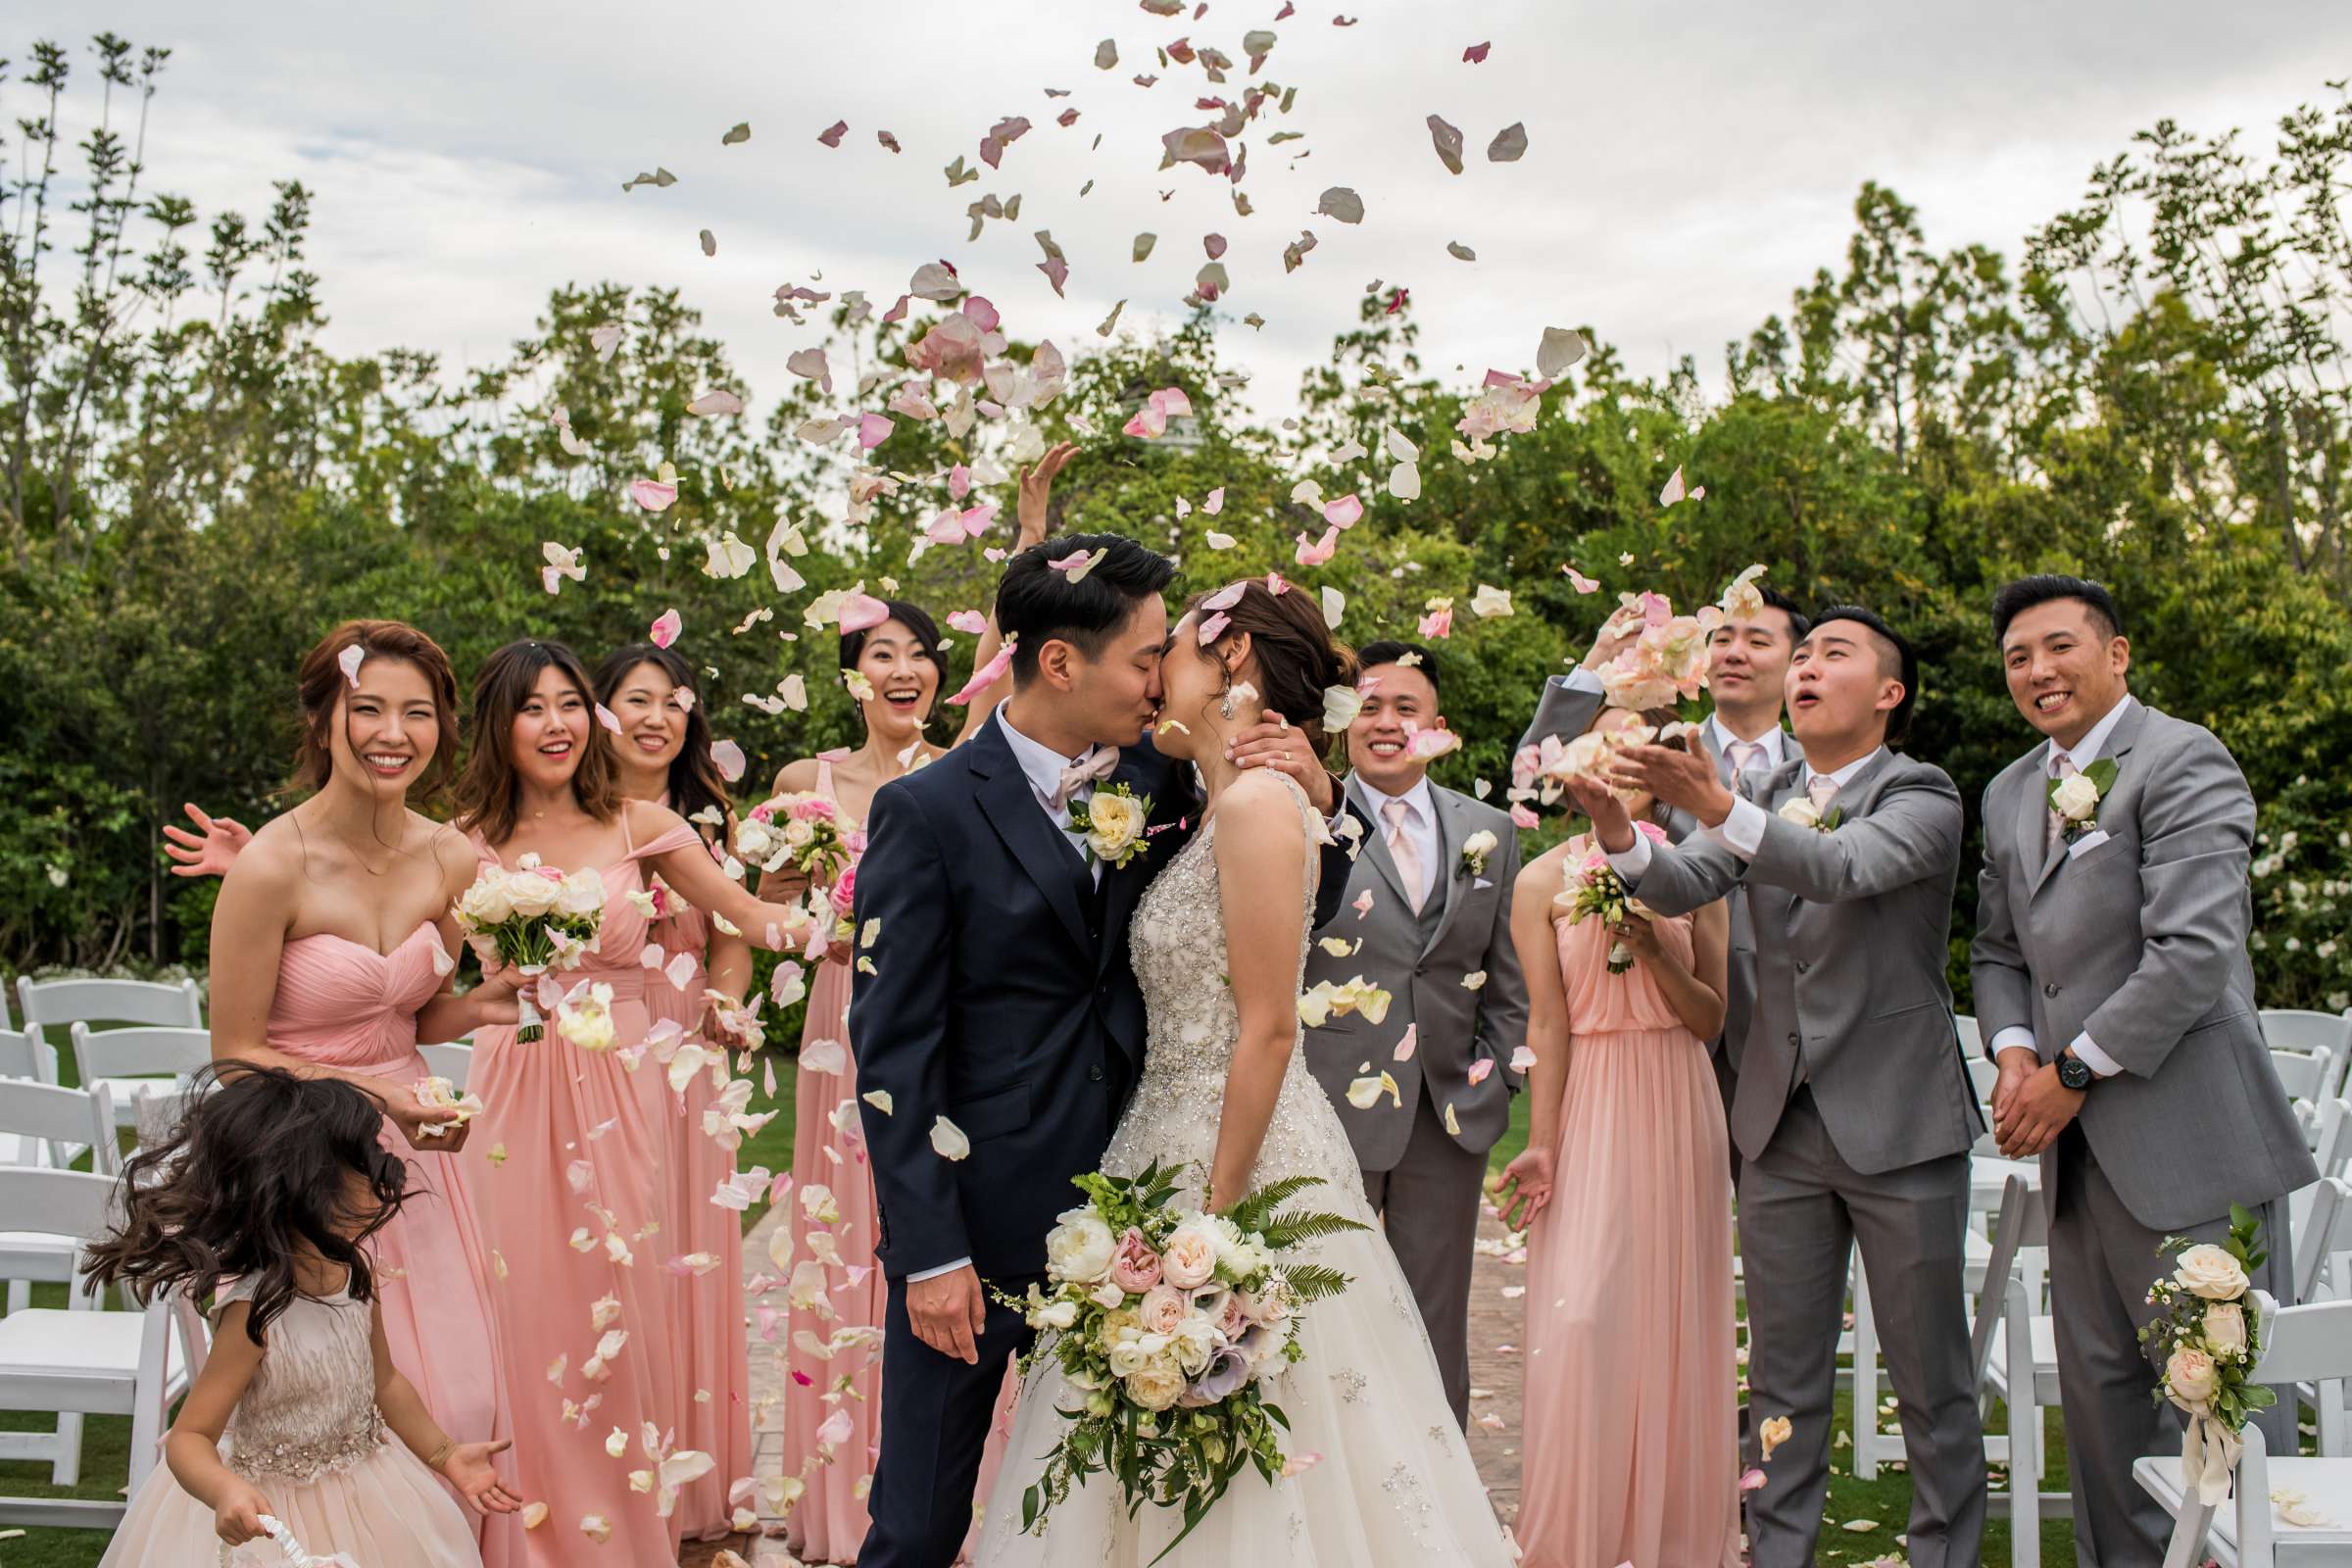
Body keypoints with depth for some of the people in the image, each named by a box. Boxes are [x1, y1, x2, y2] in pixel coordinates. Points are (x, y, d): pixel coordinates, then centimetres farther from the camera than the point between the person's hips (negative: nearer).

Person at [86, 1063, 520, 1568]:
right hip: (276, 1519, -7)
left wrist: (444, 1454, 14)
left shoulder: (354, 1275, -6)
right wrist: (226, 1492, -43)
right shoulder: (254, 1313, -27)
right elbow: (190, 1436, -24)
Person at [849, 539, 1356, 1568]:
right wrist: (930, 1252, -14)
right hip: (979, 1227, -4)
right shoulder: (926, 813, -10)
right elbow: (893, 1049, -11)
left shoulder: (1153, 785, 5)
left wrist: (1314, 800, -8)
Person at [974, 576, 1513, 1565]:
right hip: (1174, 1140, 9)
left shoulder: (1259, 801, -15)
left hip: (1245, 1149, -9)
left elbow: (1268, 1029, -19)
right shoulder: (1215, 811, 12)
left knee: (1248, 1487, 0)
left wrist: (1216, 1214, -18)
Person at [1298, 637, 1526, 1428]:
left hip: (1451, 1114, 4)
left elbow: (1506, 977, 13)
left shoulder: (1489, 831, 9)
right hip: (1334, 1110, -3)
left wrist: (1498, 1078, 4)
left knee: (1437, 1330, 13)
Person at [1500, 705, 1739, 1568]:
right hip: (1588, 1110, -2)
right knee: (1579, 1319, -8)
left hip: (1677, 1111, 2)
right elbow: (1547, 1022, -3)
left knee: (1673, 1316, 7)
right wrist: (1541, 1144, -9)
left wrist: (1655, 952, -14)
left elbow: (1711, 1019, 3)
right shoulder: (1544, 881, 0)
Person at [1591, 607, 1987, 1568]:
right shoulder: (1762, 797, 9)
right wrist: (1619, 830, -29)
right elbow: (1683, 886, -7)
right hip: (1782, 1126, 4)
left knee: (1930, 1377, 6)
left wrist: (1712, 804, -41)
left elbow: (1843, 869, -27)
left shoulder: (1924, 799, -7)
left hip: (1898, 1125, -4)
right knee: (1783, 1377, 12)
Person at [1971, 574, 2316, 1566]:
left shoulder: (2183, 761, -10)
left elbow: (2194, 952, -19)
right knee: (2098, 1391, 12)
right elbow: (1998, 950, 20)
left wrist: (2074, 1072, -15)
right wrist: (2014, 1048, 0)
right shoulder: (2010, 793, 16)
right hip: (2081, 1150, 8)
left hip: (2188, 1145, -8)